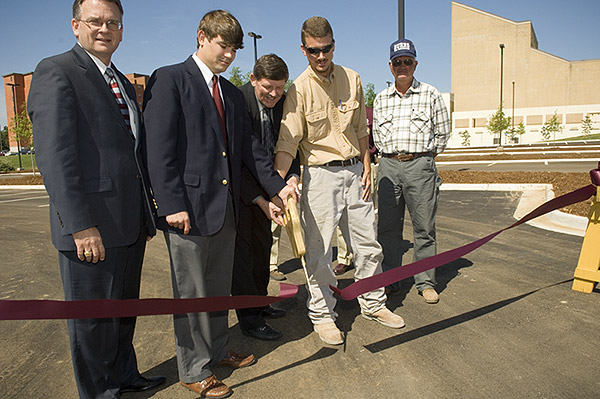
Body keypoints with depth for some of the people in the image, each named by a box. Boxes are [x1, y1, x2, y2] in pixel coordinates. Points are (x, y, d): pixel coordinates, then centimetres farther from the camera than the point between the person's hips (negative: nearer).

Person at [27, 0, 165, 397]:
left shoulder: (123, 84, 17)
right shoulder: (56, 71, -7)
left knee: (124, 307, 21)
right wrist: (81, 226, -22)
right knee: (91, 318, 9)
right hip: (91, 227, -8)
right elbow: (54, 155, -16)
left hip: (130, 224, 8)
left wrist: (148, 209, 15)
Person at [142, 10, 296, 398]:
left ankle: (218, 350, 39)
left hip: (226, 206, 7)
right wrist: (172, 205, -18)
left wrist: (276, 186, 7)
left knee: (219, 287, 19)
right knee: (192, 291, 6)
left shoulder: (232, 93, 16)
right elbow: (159, 149, -12)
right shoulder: (169, 80, -6)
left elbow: (249, 146, 16)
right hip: (189, 207, -7)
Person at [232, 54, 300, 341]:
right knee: (241, 248, -1)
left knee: (263, 243, 16)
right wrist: (262, 201, -29)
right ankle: (248, 318, 12)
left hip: (265, 185, 7)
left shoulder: (284, 102, -5)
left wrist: (292, 178, -20)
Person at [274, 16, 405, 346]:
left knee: (368, 243, 12)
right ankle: (322, 314, 20)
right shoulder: (299, 89, -10)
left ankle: (373, 304, 32)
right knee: (318, 250, 1)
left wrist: (366, 168, 8)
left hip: (354, 171, 5)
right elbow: (287, 142, -16)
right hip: (320, 173, -4)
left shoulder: (352, 79, 5)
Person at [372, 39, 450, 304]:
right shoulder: (381, 99, 13)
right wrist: (390, 155, 9)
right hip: (388, 165, 3)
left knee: (424, 227, 1)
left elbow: (442, 133, 8)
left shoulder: (430, 94, 6)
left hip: (419, 165, -2)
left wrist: (425, 158, 5)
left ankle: (426, 282, 13)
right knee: (387, 225, 4)